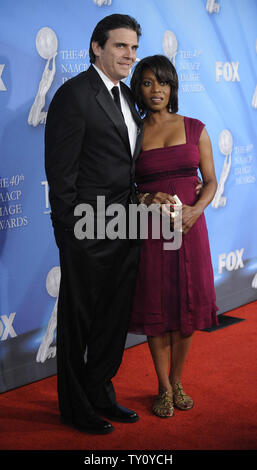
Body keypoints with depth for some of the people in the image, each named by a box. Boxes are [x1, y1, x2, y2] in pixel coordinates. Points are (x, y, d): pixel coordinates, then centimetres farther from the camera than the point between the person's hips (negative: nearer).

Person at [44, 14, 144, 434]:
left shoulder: (125, 95, 14)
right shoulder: (74, 94, -12)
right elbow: (60, 171, -15)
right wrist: (70, 232, -16)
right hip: (89, 233, -8)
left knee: (114, 319, 17)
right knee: (80, 322, 7)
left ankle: (101, 395, 34)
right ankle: (77, 408, 24)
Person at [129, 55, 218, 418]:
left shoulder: (195, 129, 4)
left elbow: (210, 180, 4)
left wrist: (195, 210, -14)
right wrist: (147, 199, -14)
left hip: (189, 227, 1)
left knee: (187, 305, 6)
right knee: (156, 308, 4)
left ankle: (177, 382, 25)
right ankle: (164, 388, 20)